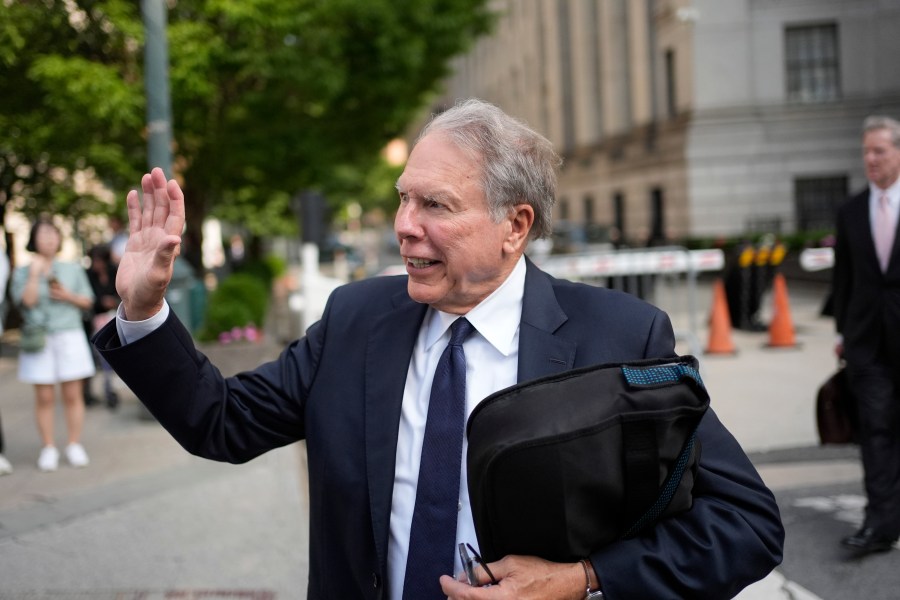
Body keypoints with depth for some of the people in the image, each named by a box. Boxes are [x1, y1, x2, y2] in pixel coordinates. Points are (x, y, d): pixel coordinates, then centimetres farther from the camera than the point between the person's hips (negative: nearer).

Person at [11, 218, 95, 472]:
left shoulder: (73, 269, 9)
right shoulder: (23, 273, 5)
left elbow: (87, 301, 9)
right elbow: (26, 300, -10)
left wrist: (67, 295, -8)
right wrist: (35, 273, -13)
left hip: (70, 337, 1)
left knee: (72, 394, 0)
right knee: (44, 397, 0)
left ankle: (74, 446, 8)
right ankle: (48, 448, 7)